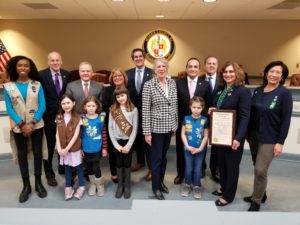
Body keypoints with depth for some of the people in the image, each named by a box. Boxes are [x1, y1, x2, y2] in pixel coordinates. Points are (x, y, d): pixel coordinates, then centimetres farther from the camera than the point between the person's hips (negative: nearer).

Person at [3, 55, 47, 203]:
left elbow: (42, 106, -5)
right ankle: (26, 186, 20)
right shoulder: (8, 87, -1)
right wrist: (22, 124, -13)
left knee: (37, 152, 7)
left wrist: (33, 123, -14)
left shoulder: (37, 85, -2)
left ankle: (38, 183, 21)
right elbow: (9, 109, -3)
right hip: (18, 127, 0)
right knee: (22, 155, 7)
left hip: (37, 125, 0)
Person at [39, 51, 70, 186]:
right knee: (49, 146, 10)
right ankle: (49, 173, 28)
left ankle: (63, 168, 37)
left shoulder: (66, 75, 2)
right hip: (49, 116, -3)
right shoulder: (41, 75, -9)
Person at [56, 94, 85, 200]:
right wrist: (59, 148, -9)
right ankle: (68, 187, 30)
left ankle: (81, 186, 26)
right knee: (67, 167, 16)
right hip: (63, 149, 3)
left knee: (78, 167, 10)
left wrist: (67, 148, -16)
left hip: (75, 148, -3)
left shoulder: (77, 118, -11)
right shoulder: (59, 118, 0)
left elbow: (76, 135, -14)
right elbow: (57, 135, 0)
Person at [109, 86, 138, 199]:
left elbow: (135, 129, -8)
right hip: (117, 141, 2)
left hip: (128, 141, -1)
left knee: (127, 164, 9)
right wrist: (116, 144, -9)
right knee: (119, 164, 12)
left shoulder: (133, 109, -6)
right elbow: (110, 128, -2)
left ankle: (127, 186, 25)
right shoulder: (113, 110, 0)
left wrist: (128, 145, -13)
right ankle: (120, 185, 28)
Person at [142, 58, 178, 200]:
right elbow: (145, 110, -13)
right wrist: (147, 132, -15)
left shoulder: (172, 83, 3)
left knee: (164, 156, 18)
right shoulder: (148, 85, -12)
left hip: (169, 127, 5)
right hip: (156, 127, -5)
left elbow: (175, 105, 10)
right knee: (156, 158, 7)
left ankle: (161, 181, 37)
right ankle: (156, 187, 24)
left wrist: (175, 124, 10)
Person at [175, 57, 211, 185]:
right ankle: (180, 174, 35)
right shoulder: (178, 83, -3)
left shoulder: (205, 85, -1)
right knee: (180, 150, 14)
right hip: (182, 123, 0)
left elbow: (208, 105, 0)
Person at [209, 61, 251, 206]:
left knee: (232, 165, 8)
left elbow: (245, 117, -20)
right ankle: (223, 188, 36)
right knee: (221, 162, 17)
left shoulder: (243, 91, -15)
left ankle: (228, 195, 23)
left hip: (233, 135, -7)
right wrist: (212, 110, -4)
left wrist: (238, 138, -26)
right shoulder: (221, 90, 8)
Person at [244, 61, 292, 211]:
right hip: (253, 135, 5)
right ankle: (259, 194, 35)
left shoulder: (284, 93, -10)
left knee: (260, 170, -5)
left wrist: (280, 142, -13)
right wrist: (247, 133, 7)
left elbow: (286, 120, -11)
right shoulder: (258, 91, 4)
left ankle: (256, 201, 15)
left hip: (270, 139, -5)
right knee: (258, 168, 15)